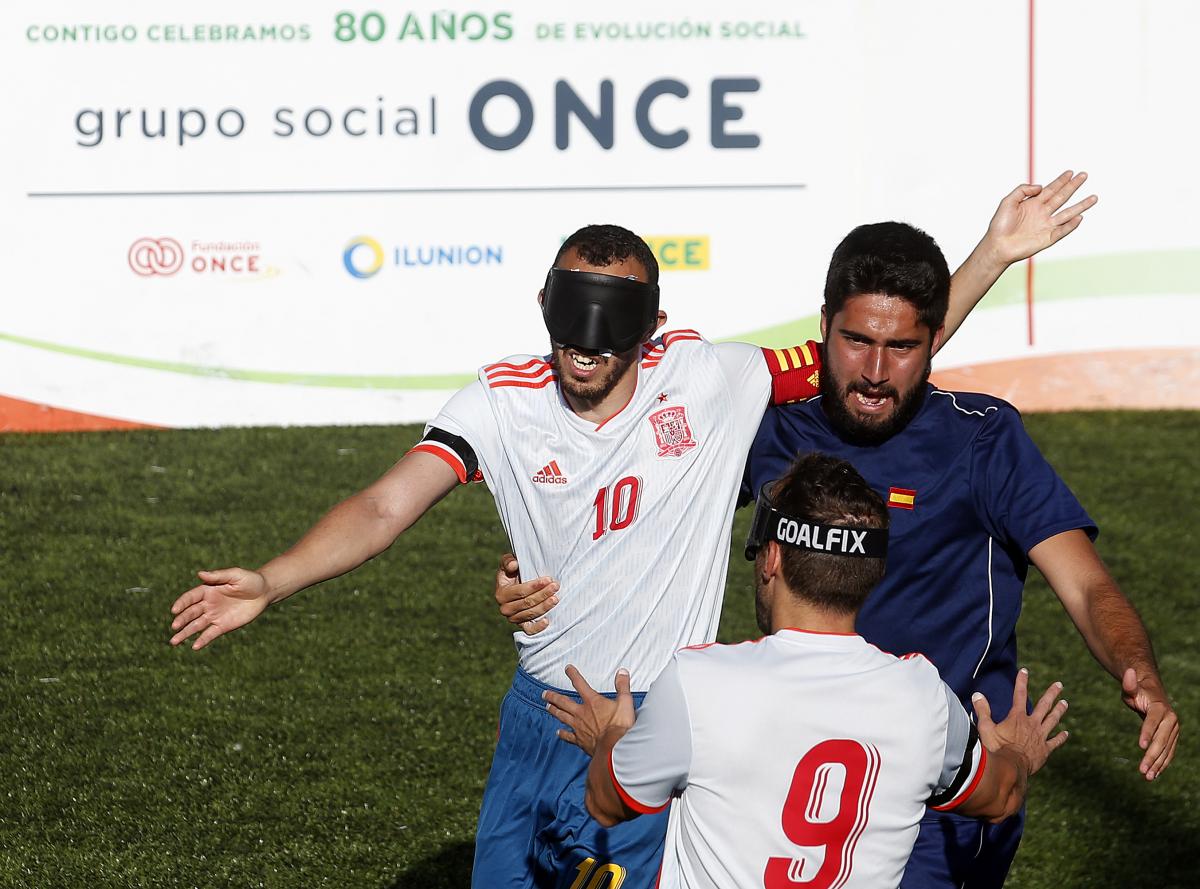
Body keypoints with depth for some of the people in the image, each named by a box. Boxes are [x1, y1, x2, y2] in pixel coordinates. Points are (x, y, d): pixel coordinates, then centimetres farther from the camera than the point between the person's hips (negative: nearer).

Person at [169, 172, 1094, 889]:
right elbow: (383, 510, -15)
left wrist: (994, 254, -8)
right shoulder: (503, 401, -6)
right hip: (545, 715, 2)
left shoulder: (709, 379, -7)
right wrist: (269, 583, -30)